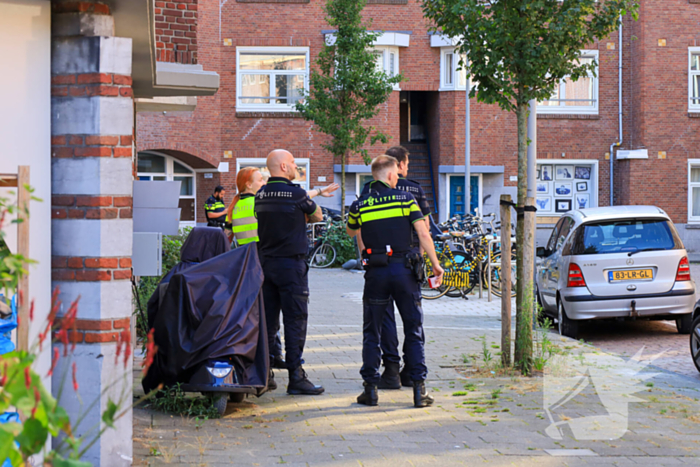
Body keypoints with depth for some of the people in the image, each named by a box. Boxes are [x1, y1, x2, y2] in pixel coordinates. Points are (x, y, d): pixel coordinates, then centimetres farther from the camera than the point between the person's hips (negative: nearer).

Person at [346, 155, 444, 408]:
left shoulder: (359, 205, 3)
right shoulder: (406, 198, -1)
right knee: (414, 330, 7)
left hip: (376, 272, 1)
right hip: (405, 270, -1)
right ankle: (419, 389, 4)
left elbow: (350, 231, 22)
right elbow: (423, 234, -6)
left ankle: (371, 389, 8)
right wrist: (436, 264, 1)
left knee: (371, 333, 9)